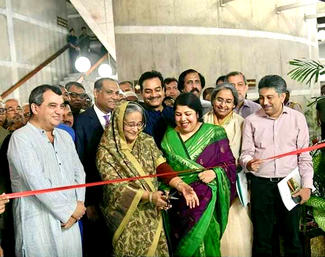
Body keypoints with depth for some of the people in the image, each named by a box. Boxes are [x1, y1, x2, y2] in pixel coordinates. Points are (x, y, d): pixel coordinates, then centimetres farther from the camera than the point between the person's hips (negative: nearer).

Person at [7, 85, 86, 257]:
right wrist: (70, 209, -11)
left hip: (69, 222, 6)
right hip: (38, 226, -6)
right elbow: (37, 183, -18)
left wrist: (78, 204, -5)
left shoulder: (65, 136, 13)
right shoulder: (21, 138, -10)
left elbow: (79, 173, 11)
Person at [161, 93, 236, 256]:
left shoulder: (214, 134, 0)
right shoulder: (169, 137, 9)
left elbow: (229, 163, 1)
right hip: (178, 201, 3)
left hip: (206, 200, -2)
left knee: (204, 238, -2)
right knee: (180, 241, 8)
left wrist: (215, 172, -17)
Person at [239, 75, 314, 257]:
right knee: (262, 236, 7)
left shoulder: (298, 118, 3)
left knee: (292, 235, 9)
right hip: (261, 184, 0)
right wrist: (248, 163, -21)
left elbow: (304, 156, 4)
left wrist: (307, 186, -2)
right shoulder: (251, 121, 2)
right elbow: (246, 153, 1)